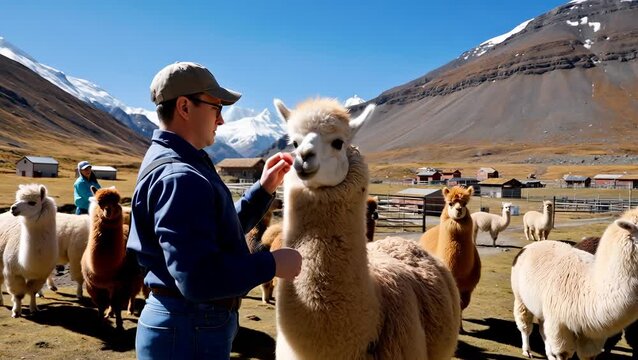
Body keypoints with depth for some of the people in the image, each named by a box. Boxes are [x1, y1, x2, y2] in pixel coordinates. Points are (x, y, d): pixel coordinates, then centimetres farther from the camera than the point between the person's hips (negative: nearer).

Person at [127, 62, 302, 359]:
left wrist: (264, 188, 9)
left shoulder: (176, 164, 11)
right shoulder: (178, 177, -24)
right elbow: (198, 278, -31)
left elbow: (221, 233, 18)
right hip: (190, 332, -10)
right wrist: (272, 264, -20)